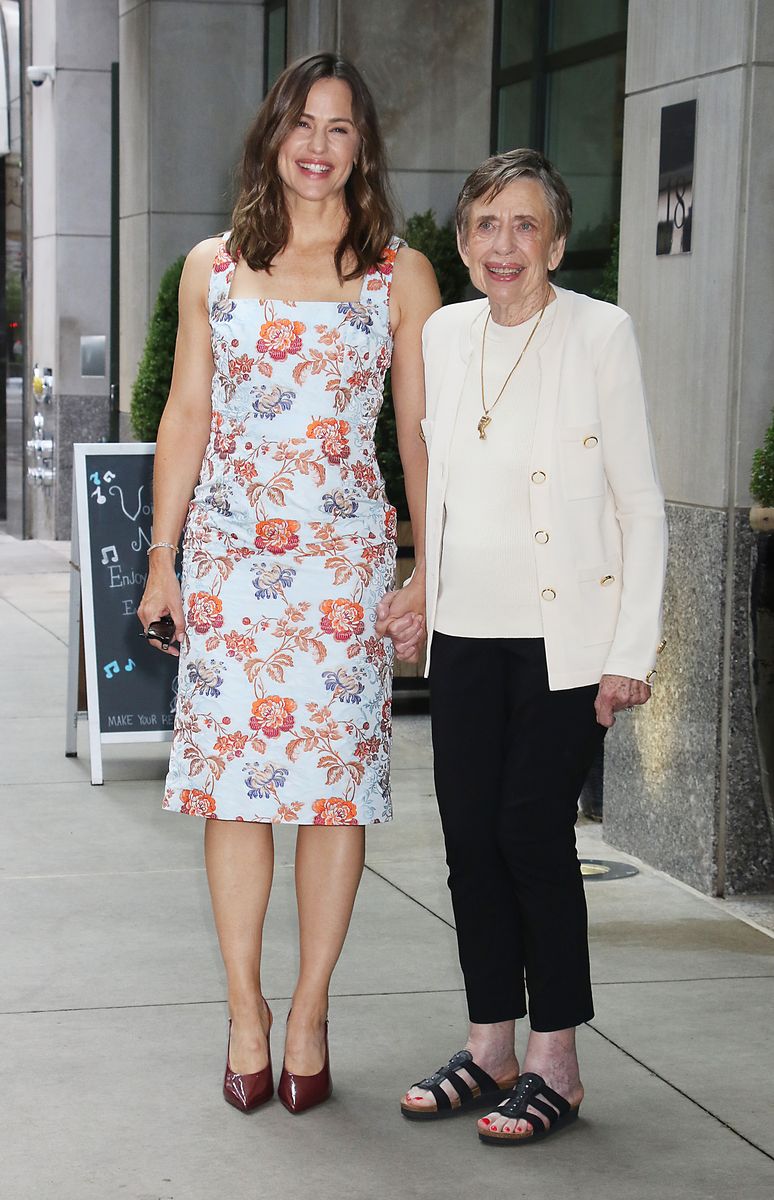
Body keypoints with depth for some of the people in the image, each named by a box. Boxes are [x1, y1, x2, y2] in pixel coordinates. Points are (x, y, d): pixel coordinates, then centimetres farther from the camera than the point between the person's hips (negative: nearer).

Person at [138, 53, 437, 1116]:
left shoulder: (401, 274, 5)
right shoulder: (212, 268, 9)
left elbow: (421, 429, 5)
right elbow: (186, 416, 11)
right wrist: (162, 557, 7)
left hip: (344, 557, -1)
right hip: (228, 552, 1)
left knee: (336, 782, -1)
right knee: (232, 774, 1)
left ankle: (309, 1009, 12)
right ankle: (245, 1009, 12)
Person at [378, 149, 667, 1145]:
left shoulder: (600, 334, -7)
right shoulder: (445, 333, 9)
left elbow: (642, 504, -6)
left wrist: (632, 652, -10)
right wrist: (419, 595, 14)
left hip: (565, 632, -5)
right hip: (466, 630, 5)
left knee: (533, 829, -8)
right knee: (470, 833, 5)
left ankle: (555, 1063, 5)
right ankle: (490, 1050, 18)